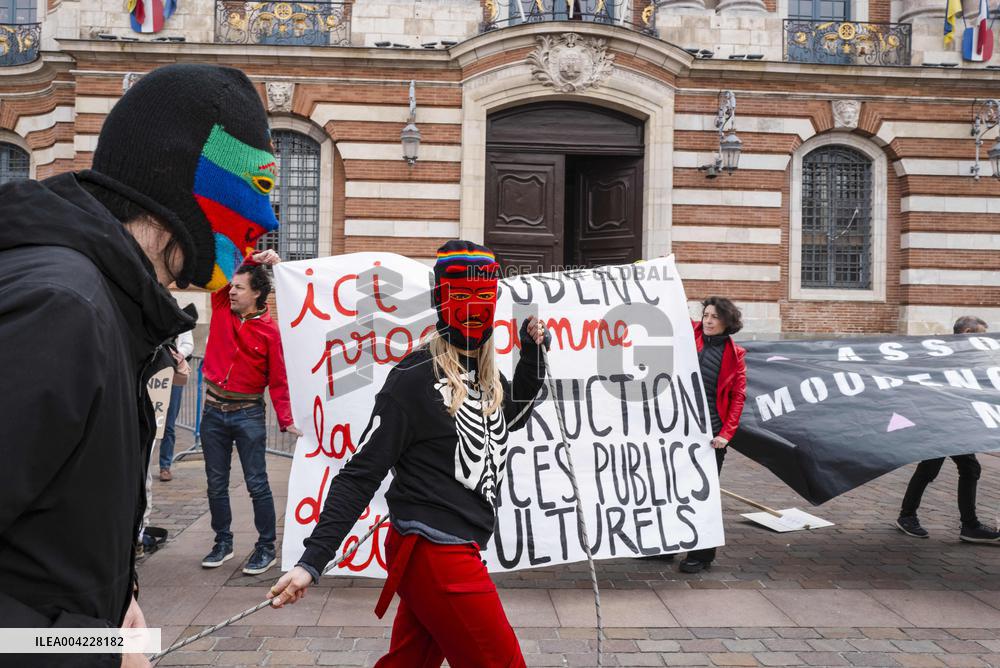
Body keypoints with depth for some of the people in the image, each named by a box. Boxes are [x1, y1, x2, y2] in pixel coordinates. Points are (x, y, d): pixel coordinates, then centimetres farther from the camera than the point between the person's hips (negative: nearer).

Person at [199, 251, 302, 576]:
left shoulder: (269, 330, -9)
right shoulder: (221, 308, 2)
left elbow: (278, 379, -8)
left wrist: (286, 420, -12)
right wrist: (253, 258, -9)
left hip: (248, 414, -4)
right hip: (214, 412, 5)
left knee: (257, 484, 0)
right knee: (216, 484, 13)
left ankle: (266, 548, 10)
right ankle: (223, 542, 26)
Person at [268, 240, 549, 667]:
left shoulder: (484, 375, 9)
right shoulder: (415, 376, -14)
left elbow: (514, 415, 31)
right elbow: (361, 474, -14)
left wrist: (532, 352, 16)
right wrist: (312, 560, -18)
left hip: (455, 552, 8)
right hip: (435, 555, -8)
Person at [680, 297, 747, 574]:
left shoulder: (735, 354, 0)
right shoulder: (691, 334, 4)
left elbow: (738, 396, -2)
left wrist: (726, 433, -9)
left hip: (711, 432, -2)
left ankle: (702, 555, 15)